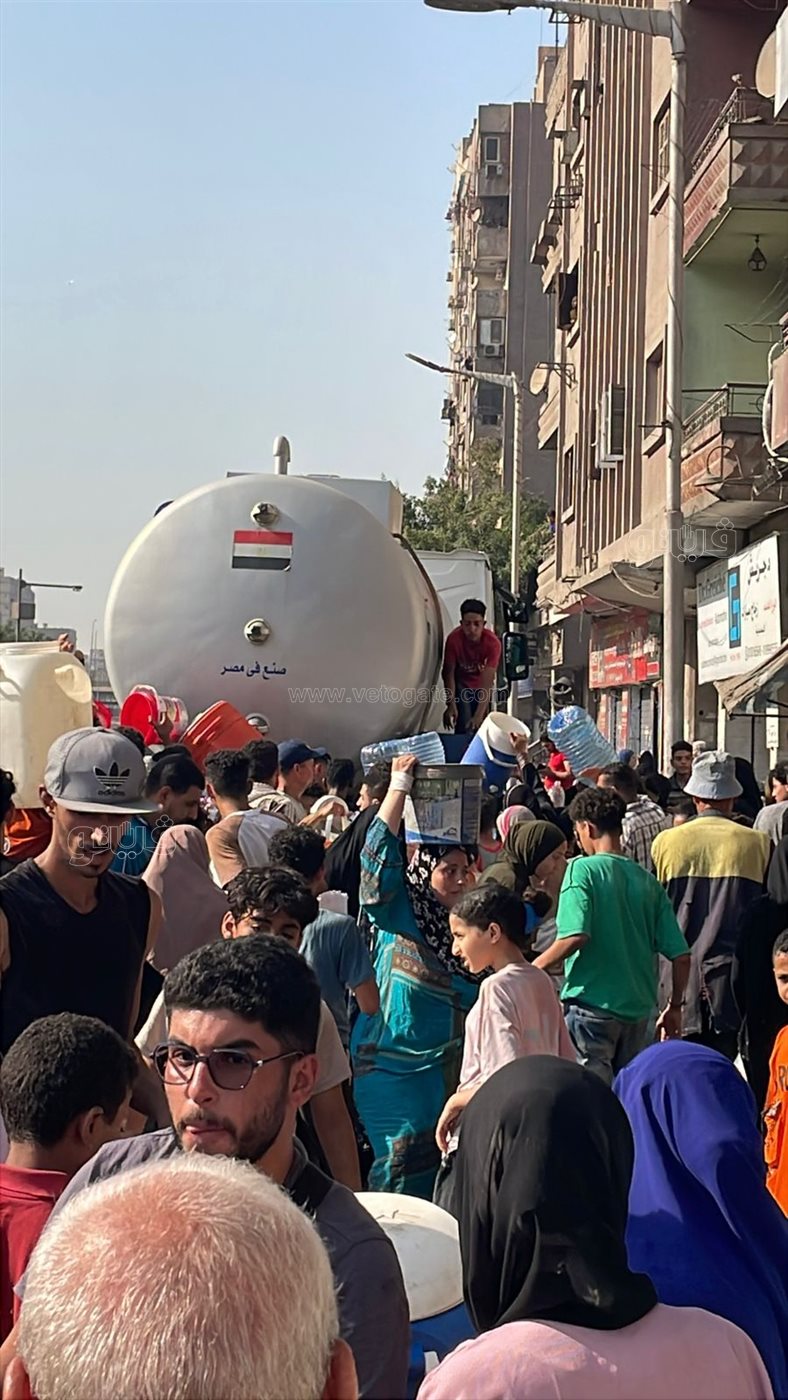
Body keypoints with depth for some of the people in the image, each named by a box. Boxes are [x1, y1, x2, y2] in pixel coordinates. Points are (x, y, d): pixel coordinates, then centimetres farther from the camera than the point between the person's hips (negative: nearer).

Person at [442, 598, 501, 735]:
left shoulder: (492, 642, -34)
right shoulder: (454, 639, -33)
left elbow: (487, 682, -37)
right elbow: (448, 673, -22)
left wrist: (479, 715, -47)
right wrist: (451, 705, -32)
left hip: (482, 685, 1)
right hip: (462, 684, -1)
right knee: (464, 728, -14)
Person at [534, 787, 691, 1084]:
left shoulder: (582, 869, -6)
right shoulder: (648, 881, 8)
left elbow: (575, 937, -20)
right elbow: (681, 956, 6)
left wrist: (534, 969, -6)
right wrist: (674, 1007, 18)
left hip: (592, 1005, -5)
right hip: (638, 1009, 5)